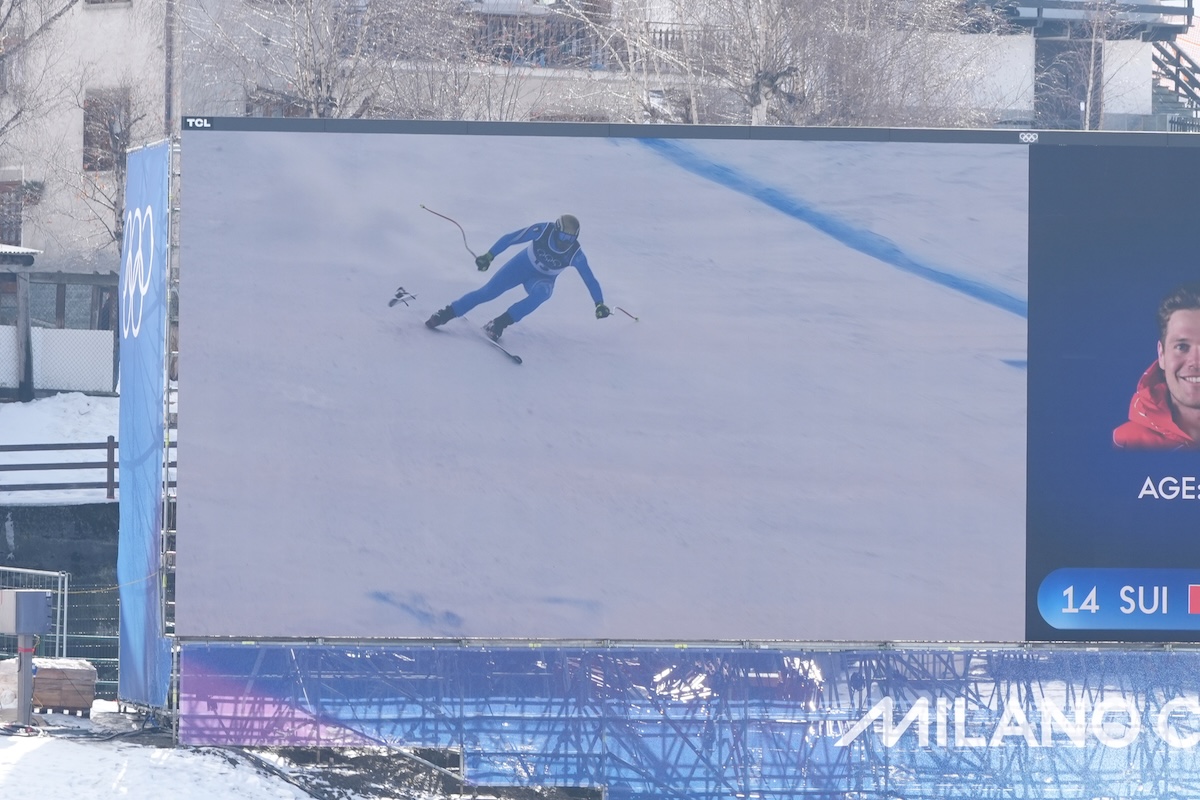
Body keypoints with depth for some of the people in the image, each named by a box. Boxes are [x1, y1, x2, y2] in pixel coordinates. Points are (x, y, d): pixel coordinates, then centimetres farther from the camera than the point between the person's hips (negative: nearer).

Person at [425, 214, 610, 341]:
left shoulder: (575, 254, -27)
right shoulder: (543, 230, -28)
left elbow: (589, 279, -18)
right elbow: (510, 239, -21)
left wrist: (600, 304, -23)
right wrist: (489, 256, -26)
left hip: (543, 279, 0)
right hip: (522, 265, 0)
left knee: (541, 293, -35)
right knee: (488, 292, -11)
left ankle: (499, 324, -29)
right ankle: (447, 314, 5)